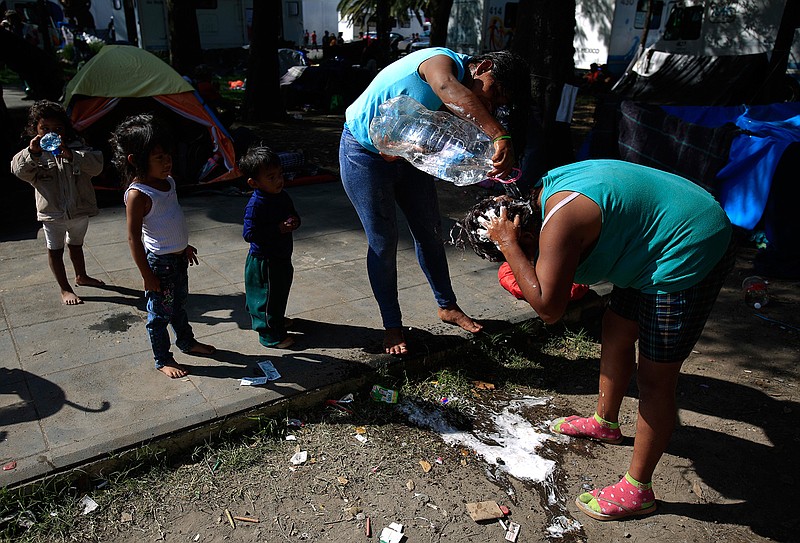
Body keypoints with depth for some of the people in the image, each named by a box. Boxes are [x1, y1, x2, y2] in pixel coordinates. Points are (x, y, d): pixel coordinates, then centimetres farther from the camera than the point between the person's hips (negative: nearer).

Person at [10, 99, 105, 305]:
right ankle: (65, 289, 23)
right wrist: (31, 153, -36)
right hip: (52, 213, -2)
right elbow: (20, 171, -20)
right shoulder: (35, 153, -7)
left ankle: (81, 276, 45)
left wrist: (72, 156, -34)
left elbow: (97, 165, -20)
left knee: (76, 245, 24)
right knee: (55, 250, 10)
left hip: (80, 209, 2)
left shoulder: (77, 147, -4)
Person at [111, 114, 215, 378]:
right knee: (160, 312, 8)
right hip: (158, 261, -8)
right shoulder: (138, 194, -23)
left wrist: (184, 245, 24)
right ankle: (163, 360, 25)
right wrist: (147, 274, -18)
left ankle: (187, 342, 44)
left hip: (178, 256, 8)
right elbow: (134, 238, -20)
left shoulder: (167, 181, 2)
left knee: (179, 304, 25)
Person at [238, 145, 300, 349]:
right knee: (266, 295, 3)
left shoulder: (283, 196, 2)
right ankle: (270, 335, 17)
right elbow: (249, 234, -26)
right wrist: (278, 229, -29)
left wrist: (294, 222, -9)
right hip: (263, 261, -9)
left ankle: (277, 319, 48)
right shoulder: (255, 205, -23)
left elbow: (294, 215, 16)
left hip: (282, 257, 9)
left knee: (281, 291, 25)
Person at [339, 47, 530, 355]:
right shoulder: (443, 61, -27)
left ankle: (447, 306, 30)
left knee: (430, 233, 12)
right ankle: (392, 325, 15)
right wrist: (500, 137, -62)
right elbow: (450, 91, -52)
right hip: (364, 153, -8)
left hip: (407, 153, 8)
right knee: (383, 243, -2)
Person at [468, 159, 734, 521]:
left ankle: (637, 491, 13)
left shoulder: (560, 220, -27)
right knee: (616, 332, 21)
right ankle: (605, 422, 43)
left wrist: (509, 246, -23)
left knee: (654, 378, -2)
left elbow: (548, 308, -28)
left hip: (691, 256, -10)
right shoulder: (547, 190, 3)